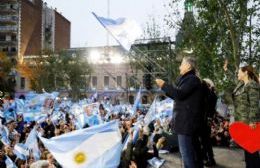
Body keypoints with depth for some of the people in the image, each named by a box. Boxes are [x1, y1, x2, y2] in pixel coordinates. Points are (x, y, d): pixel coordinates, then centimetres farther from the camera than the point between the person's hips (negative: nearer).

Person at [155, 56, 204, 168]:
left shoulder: (192, 79, -12)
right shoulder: (190, 79, 19)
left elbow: (179, 94, -22)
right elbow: (180, 96, 21)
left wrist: (164, 85, -14)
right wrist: (166, 89, 15)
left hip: (187, 121, -11)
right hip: (189, 120, 11)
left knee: (186, 152, -8)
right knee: (193, 149, 18)